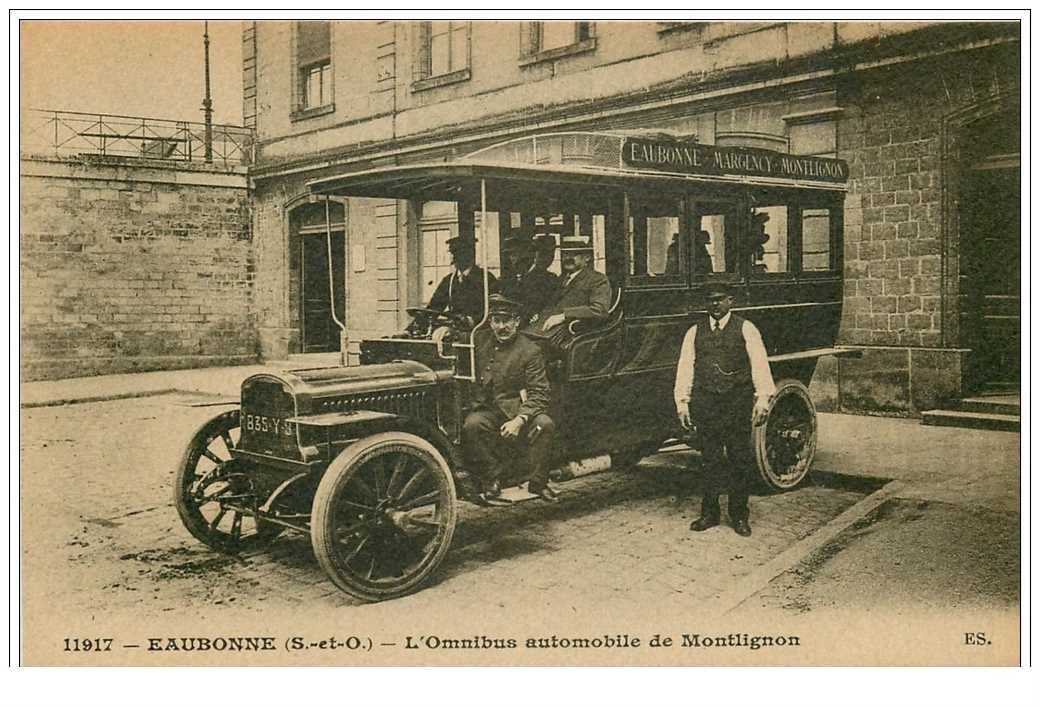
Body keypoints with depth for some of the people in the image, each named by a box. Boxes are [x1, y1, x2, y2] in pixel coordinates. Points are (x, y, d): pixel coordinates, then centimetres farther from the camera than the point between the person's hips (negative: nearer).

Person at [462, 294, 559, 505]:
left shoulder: (530, 351, -4)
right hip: (485, 410, 1)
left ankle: (537, 482, -12)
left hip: (516, 409, -1)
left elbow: (539, 394, -11)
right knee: (472, 425, -34)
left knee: (544, 424, -31)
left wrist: (519, 420, -25)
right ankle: (491, 482, -18)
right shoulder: (479, 339, 7)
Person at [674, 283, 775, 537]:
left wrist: (763, 398, -10)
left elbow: (759, 364, -2)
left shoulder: (745, 329, 3)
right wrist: (682, 402, 4)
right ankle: (709, 512, 14)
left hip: (738, 402, -2)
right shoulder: (694, 332, 11)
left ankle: (739, 515, 11)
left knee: (740, 458, 1)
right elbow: (685, 367, 10)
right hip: (705, 402, 2)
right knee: (710, 459, 5)